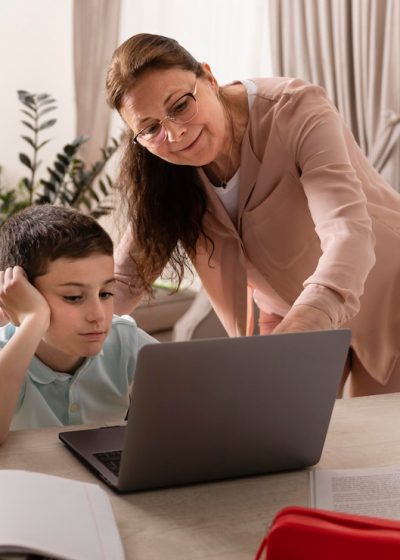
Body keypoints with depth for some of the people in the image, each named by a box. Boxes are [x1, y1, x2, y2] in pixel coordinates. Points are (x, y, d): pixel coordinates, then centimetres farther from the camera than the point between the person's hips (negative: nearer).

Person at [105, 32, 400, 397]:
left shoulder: (297, 111, -31)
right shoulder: (164, 174, -15)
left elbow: (349, 232, -45)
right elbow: (125, 280, -13)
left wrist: (294, 331, -63)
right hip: (290, 316, 4)